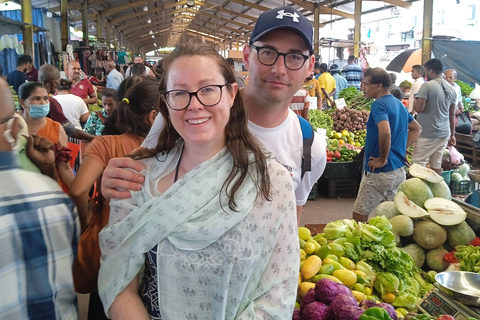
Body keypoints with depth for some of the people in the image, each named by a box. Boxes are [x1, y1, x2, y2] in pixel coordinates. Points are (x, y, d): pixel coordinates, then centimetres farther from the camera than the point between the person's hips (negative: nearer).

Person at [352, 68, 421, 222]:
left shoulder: (379, 104, -16)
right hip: (399, 170, 9)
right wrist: (402, 149, 12)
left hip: (380, 173, -9)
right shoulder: (398, 103, 12)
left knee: (359, 215, 1)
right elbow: (417, 129, 22)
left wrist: (382, 159, -20)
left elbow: (385, 132, -32)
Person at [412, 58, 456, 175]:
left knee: (418, 164, -2)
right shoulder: (451, 89, 10)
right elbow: (452, 115, 14)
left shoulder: (427, 86, -12)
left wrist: (415, 103, 5)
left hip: (428, 134, -7)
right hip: (444, 133, 7)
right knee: (437, 165, 13)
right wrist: (452, 135, 19)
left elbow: (419, 108, -17)